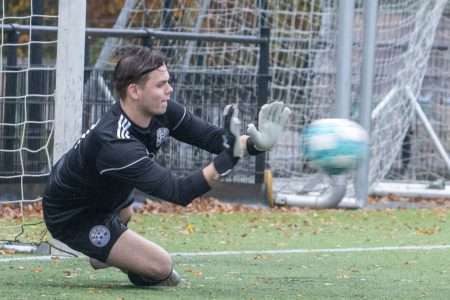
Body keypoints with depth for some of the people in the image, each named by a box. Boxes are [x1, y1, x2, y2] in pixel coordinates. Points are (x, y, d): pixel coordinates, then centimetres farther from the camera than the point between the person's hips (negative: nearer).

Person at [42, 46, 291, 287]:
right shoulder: (116, 145, -41)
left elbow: (210, 137, -13)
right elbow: (178, 193, -43)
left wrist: (255, 143, -31)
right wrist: (226, 160, -52)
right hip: (72, 218, -9)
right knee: (161, 266, -11)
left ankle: (102, 256, 56)